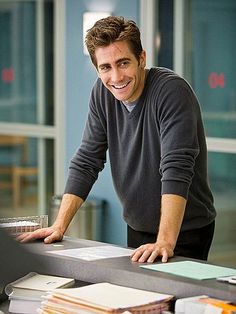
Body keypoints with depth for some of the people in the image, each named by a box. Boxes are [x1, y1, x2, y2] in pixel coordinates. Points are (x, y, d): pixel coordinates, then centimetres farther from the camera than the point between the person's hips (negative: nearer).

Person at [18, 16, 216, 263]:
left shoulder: (172, 90, -22)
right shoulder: (102, 92, -3)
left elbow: (176, 169, -30)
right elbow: (86, 162, 0)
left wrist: (165, 242, -39)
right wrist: (59, 225, -8)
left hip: (184, 231, -6)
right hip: (138, 229, 6)